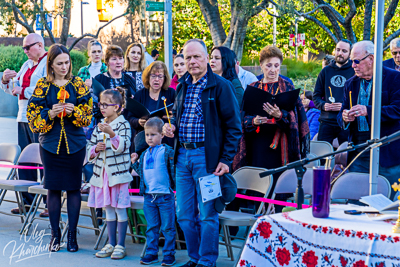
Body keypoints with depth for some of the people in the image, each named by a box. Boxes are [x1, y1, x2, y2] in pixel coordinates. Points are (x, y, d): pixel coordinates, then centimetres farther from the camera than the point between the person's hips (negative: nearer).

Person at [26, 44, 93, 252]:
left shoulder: (78, 85, 3)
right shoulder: (42, 86, 2)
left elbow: (87, 116, 2)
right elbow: (33, 116, 0)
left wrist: (74, 111, -17)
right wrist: (50, 113, -17)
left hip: (75, 143, 0)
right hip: (50, 143, 0)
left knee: (73, 188, 2)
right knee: (53, 188, 3)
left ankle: (72, 234, 11)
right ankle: (55, 234, 14)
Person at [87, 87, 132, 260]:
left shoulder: (123, 124, -6)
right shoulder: (99, 126, 11)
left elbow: (123, 146, -21)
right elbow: (89, 149, 14)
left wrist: (111, 133, -35)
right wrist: (96, 148, -8)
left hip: (118, 172, -6)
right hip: (102, 172, 6)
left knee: (120, 209, -1)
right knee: (108, 209, 11)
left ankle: (120, 245, 6)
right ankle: (111, 244, 19)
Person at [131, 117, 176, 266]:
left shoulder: (167, 152, -6)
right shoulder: (144, 154, 12)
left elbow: (174, 171, -7)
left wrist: (177, 188, -12)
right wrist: (135, 163, 11)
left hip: (165, 196, -5)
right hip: (149, 196, 5)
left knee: (167, 227, 2)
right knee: (151, 227, 12)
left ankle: (169, 254, 10)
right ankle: (151, 253, 20)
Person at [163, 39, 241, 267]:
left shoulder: (221, 86, -6)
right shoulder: (182, 86, 14)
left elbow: (233, 126, -7)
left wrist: (226, 160, -13)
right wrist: (170, 126, 5)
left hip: (206, 156, -6)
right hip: (182, 156, 7)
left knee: (207, 213, 0)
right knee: (184, 214, 10)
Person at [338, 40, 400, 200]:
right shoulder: (351, 84, 15)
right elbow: (341, 114, 17)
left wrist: (368, 111, -24)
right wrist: (344, 118, -8)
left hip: (386, 154, -5)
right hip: (358, 155, 5)